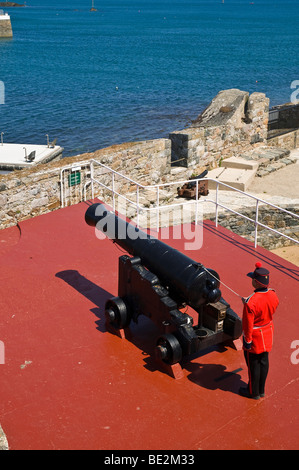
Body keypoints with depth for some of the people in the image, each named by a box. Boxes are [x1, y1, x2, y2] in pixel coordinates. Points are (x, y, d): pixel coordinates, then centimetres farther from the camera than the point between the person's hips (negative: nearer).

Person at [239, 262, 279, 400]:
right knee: (264, 362, 20)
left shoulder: (251, 302, -33)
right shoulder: (273, 295, -12)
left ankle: (253, 392, 31)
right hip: (268, 335, 6)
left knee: (253, 364, 12)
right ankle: (261, 390, 37)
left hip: (255, 337, -6)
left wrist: (247, 341, -11)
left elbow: (248, 324, -24)